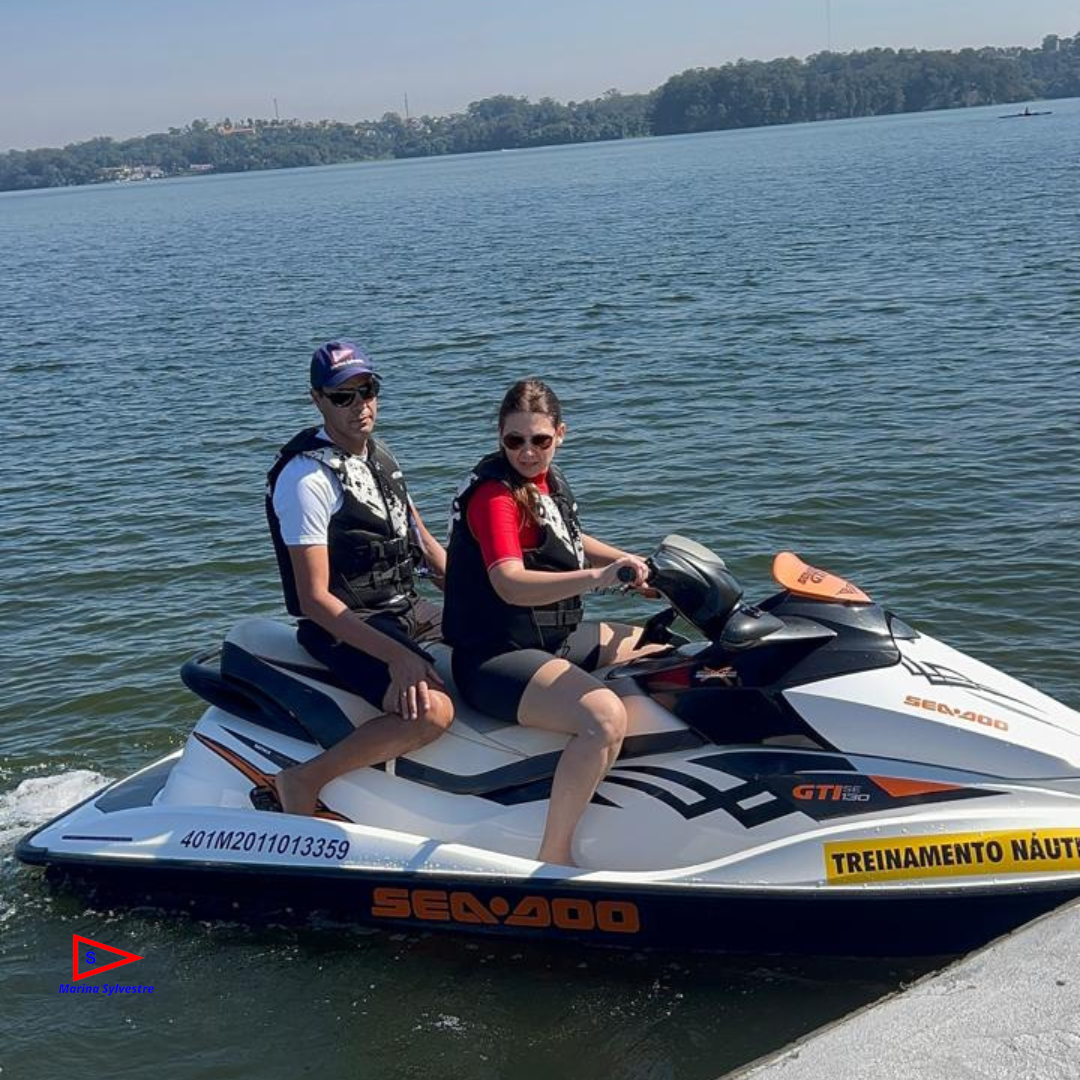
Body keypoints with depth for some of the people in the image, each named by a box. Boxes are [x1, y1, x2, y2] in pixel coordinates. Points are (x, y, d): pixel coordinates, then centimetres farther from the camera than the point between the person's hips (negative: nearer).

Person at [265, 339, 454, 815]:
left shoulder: (378, 455, 10)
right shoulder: (306, 478, -18)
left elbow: (423, 541, 19)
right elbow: (314, 599, -22)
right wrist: (397, 656, -29)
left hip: (405, 607, 9)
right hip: (345, 627, -9)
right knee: (432, 710, -30)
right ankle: (304, 780, -15)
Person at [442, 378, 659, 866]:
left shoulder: (547, 480, 9)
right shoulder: (494, 494, -19)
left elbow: (570, 542, 29)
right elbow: (510, 584, -34)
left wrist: (628, 562, 15)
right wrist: (595, 578, -45)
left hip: (555, 638, 10)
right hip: (497, 658, -10)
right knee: (606, 717, -33)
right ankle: (553, 860, -24)